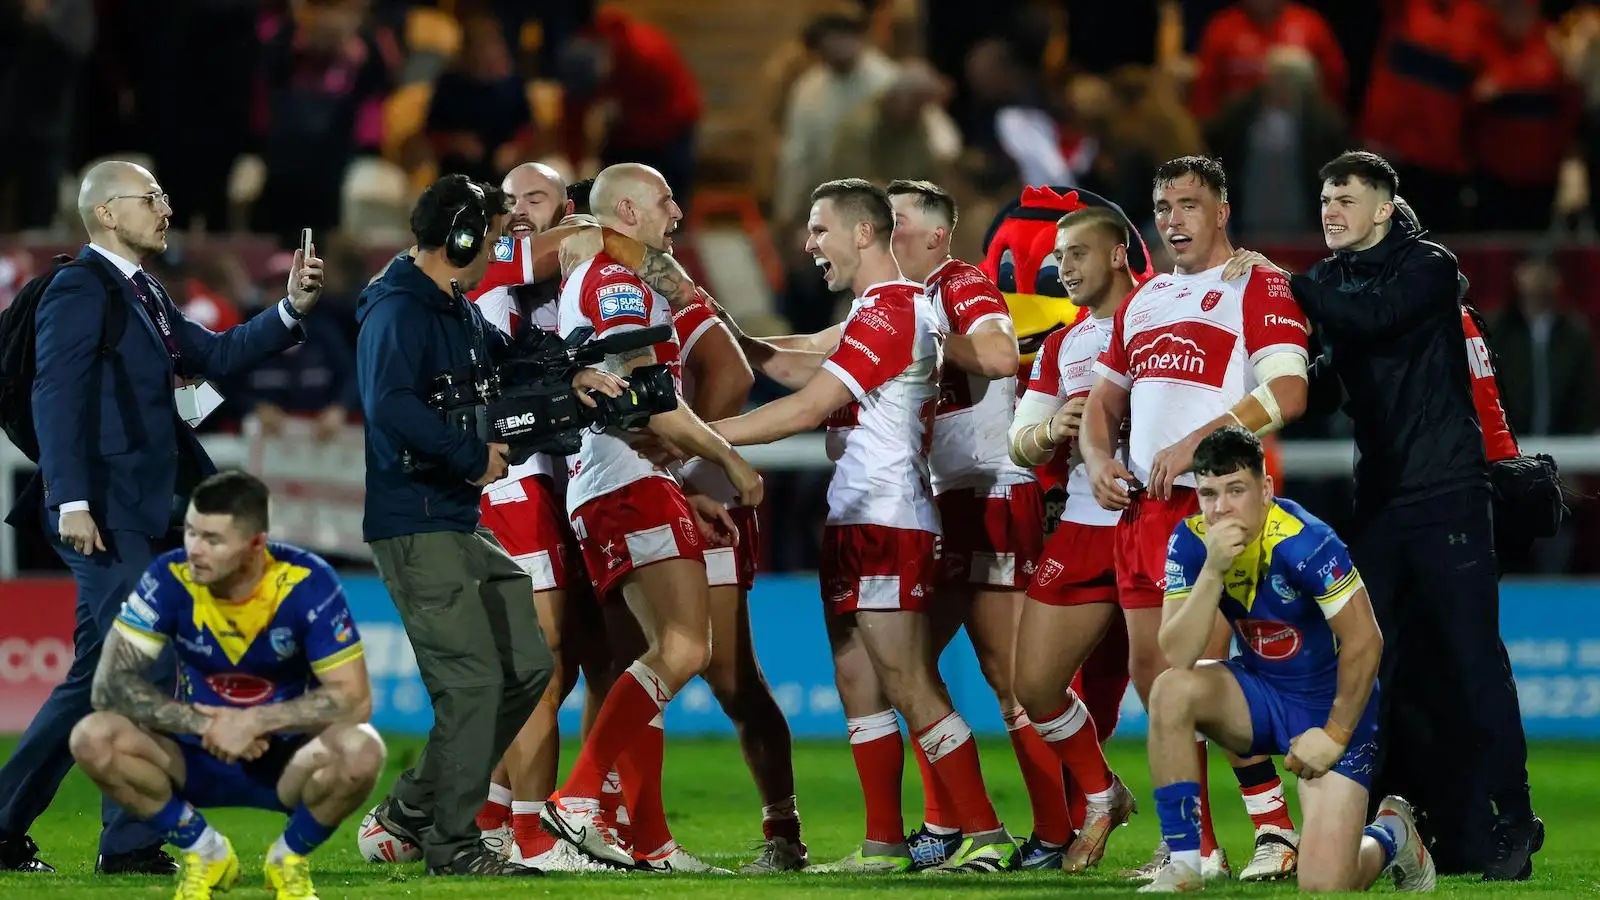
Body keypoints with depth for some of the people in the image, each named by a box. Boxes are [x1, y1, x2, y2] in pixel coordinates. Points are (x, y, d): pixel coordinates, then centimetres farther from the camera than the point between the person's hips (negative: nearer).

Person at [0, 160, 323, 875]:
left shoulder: (145, 295, 20)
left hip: (140, 515, 10)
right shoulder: (80, 291, -9)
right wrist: (71, 501, -24)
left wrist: (292, 307, 8)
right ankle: (132, 842, -5)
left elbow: (215, 356, 20)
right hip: (103, 514, -10)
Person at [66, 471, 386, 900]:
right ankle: (205, 852, -2)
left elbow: (355, 699, -20)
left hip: (288, 762, -2)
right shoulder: (170, 579, -16)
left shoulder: (308, 583, -20)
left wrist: (255, 722, -29)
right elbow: (110, 684, -18)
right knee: (94, 738, -26)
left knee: (361, 750, -35)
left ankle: (290, 857, -2)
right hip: (198, 760, 2)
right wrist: (204, 724, -28)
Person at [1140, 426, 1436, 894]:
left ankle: (1393, 835, 20)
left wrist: (1336, 734, -16)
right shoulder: (1191, 541, -12)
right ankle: (1183, 866, -15)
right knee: (1171, 691, -28)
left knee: (1324, 886, -18)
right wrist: (1212, 569, -31)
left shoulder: (1304, 542, -27)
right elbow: (1177, 656, -20)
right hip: (1259, 693, 5)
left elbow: (1364, 641, -21)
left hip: (1332, 705, -5)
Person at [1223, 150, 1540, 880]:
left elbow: (1372, 317, -23)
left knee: (1471, 664, -7)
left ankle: (1508, 825, -1)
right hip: (1378, 500, 6)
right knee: (1374, 670, 3)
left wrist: (1286, 282, -22)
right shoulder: (1331, 280, 13)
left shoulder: (1427, 268, -5)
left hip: (1445, 492, -6)